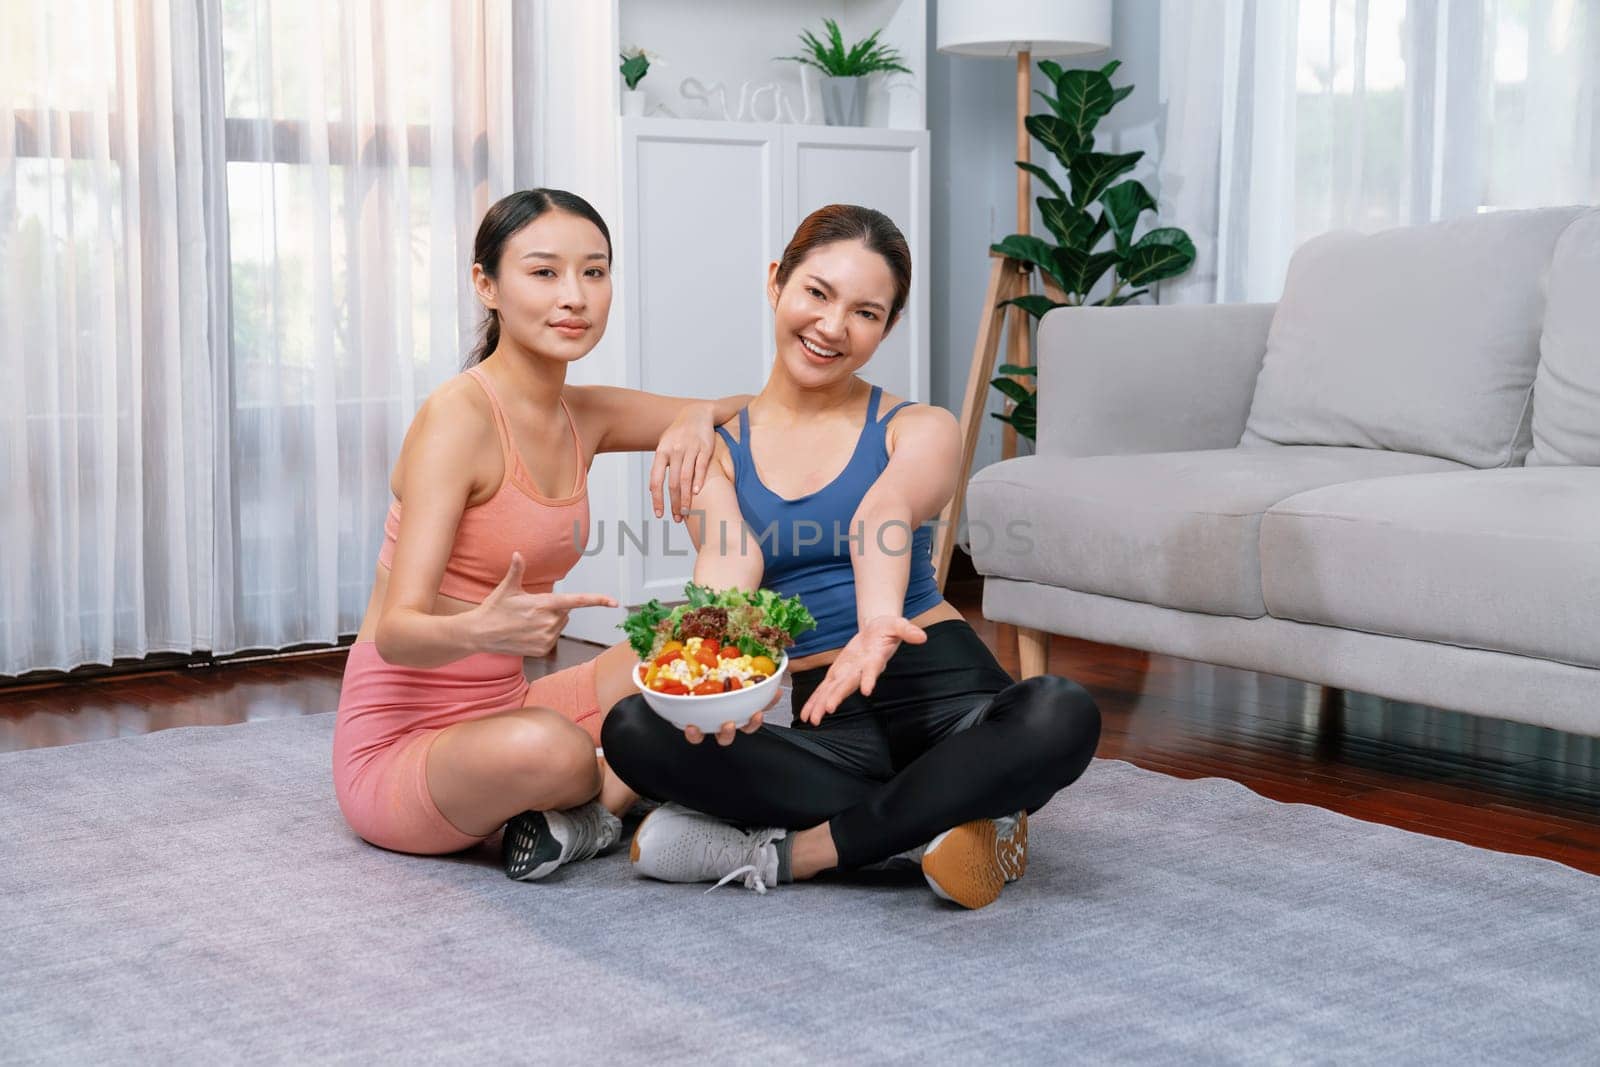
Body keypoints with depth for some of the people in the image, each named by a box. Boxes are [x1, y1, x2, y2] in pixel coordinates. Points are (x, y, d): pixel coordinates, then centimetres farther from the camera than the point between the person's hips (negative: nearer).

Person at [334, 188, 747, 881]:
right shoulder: (459, 417, -19)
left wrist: (696, 416, -8)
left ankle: (573, 816, -10)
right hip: (398, 746, -7)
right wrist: (480, 630, -47)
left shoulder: (587, 415, 4)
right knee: (549, 748, -37)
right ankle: (622, 792, -2)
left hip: (501, 713, 8)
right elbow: (397, 632, -25)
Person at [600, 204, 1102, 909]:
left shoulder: (920, 431, 5)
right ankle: (930, 824, -23)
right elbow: (728, 559, -13)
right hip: (809, 715, 1)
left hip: (932, 689, -1)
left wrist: (879, 620, -42)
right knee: (630, 730, -25)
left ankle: (793, 850, -25)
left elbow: (884, 511, -20)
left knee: (1061, 714, -33)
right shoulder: (716, 449, 9)